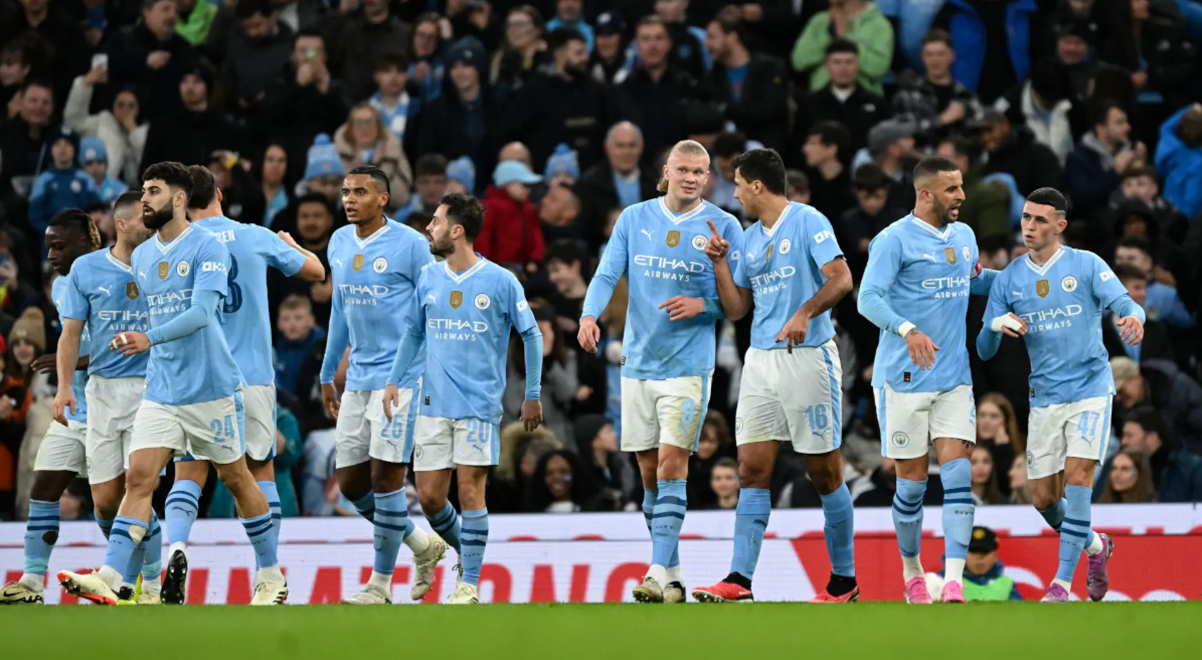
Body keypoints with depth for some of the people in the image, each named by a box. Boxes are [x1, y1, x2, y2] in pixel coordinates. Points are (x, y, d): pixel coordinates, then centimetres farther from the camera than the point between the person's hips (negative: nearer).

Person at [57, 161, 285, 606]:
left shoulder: (207, 248, -11)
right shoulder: (141, 257, 12)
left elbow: (202, 312, -23)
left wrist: (150, 339, -33)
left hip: (211, 387, -5)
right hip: (160, 391, 5)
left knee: (234, 477, 7)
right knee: (139, 477, -9)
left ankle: (271, 577, 21)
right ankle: (110, 578, -19)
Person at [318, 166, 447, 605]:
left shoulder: (410, 245, -9)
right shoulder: (339, 244, 11)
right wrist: (327, 375, 23)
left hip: (399, 375, -7)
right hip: (358, 378, 7)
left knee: (385, 475, -8)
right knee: (350, 482, 6)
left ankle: (381, 584, 0)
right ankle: (423, 545, 25)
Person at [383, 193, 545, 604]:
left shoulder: (500, 282, -6)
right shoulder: (427, 280, 7)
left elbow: (531, 336, 2)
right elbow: (414, 332, 19)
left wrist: (533, 395, 2)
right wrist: (394, 380, 9)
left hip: (479, 402, -4)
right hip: (433, 403, 4)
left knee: (470, 489, -8)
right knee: (429, 495, 1)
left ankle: (470, 583, 0)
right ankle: (463, 551, 27)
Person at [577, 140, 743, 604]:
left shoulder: (724, 227, 0)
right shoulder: (634, 219, 7)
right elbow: (607, 274, 0)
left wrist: (702, 305, -16)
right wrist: (590, 315, -18)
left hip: (688, 367, -3)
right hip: (638, 362, 4)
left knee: (671, 464, -14)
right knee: (649, 472, 6)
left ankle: (661, 574, -17)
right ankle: (672, 575, 15)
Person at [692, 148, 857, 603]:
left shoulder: (808, 222, -6)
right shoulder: (748, 239, 15)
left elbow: (841, 279, -16)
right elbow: (736, 309, 18)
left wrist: (804, 314, -29)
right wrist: (719, 262, 6)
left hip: (808, 357, -7)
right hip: (761, 360, 7)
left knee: (824, 472, 0)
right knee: (752, 469, -3)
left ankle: (844, 581, 10)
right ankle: (740, 579, -8)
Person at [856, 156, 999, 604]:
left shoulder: (964, 236, 13)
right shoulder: (895, 240, -8)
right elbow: (869, 298, -18)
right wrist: (908, 329, -34)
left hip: (954, 378, 5)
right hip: (904, 378, -5)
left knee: (958, 472, -9)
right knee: (912, 480, 2)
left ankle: (954, 582, -15)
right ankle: (911, 571, 22)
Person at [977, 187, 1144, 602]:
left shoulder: (1086, 265, -2)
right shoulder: (1008, 280, 6)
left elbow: (1127, 304, -11)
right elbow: (984, 350, 5)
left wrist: (1133, 317, -36)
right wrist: (997, 325, -17)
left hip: (1090, 389, -4)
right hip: (1044, 397, 4)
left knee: (1077, 475, -18)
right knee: (1043, 498, 3)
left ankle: (1062, 583, -16)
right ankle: (1095, 546, 32)